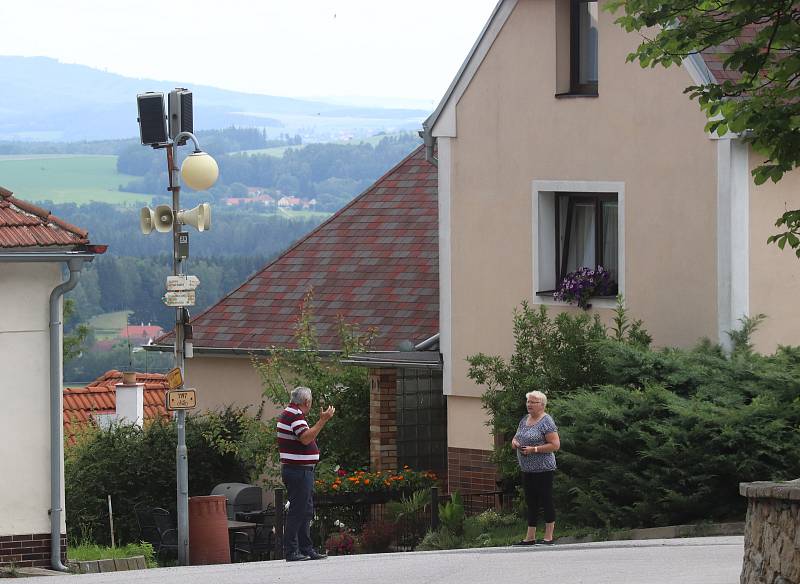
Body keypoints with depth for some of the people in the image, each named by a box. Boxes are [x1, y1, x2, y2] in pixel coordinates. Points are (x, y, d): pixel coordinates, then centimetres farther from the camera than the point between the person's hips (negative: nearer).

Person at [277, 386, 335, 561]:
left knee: (306, 512, 14)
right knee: (297, 511, -8)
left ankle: (306, 549, 18)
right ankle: (291, 551, -7)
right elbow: (306, 438, -29)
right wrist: (323, 420, -28)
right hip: (299, 471, -11)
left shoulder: (288, 414, 17)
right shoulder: (295, 416, -16)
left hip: (300, 472, 11)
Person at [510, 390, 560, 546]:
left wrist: (534, 449, -20)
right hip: (527, 469, 8)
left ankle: (548, 537, 2)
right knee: (531, 503, 10)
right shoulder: (524, 420, 14)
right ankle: (530, 537, 13)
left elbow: (555, 445, -16)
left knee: (546, 501, -3)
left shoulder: (546, 422, -11)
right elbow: (516, 438, 24)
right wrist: (514, 442, 0)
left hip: (543, 469, -8)